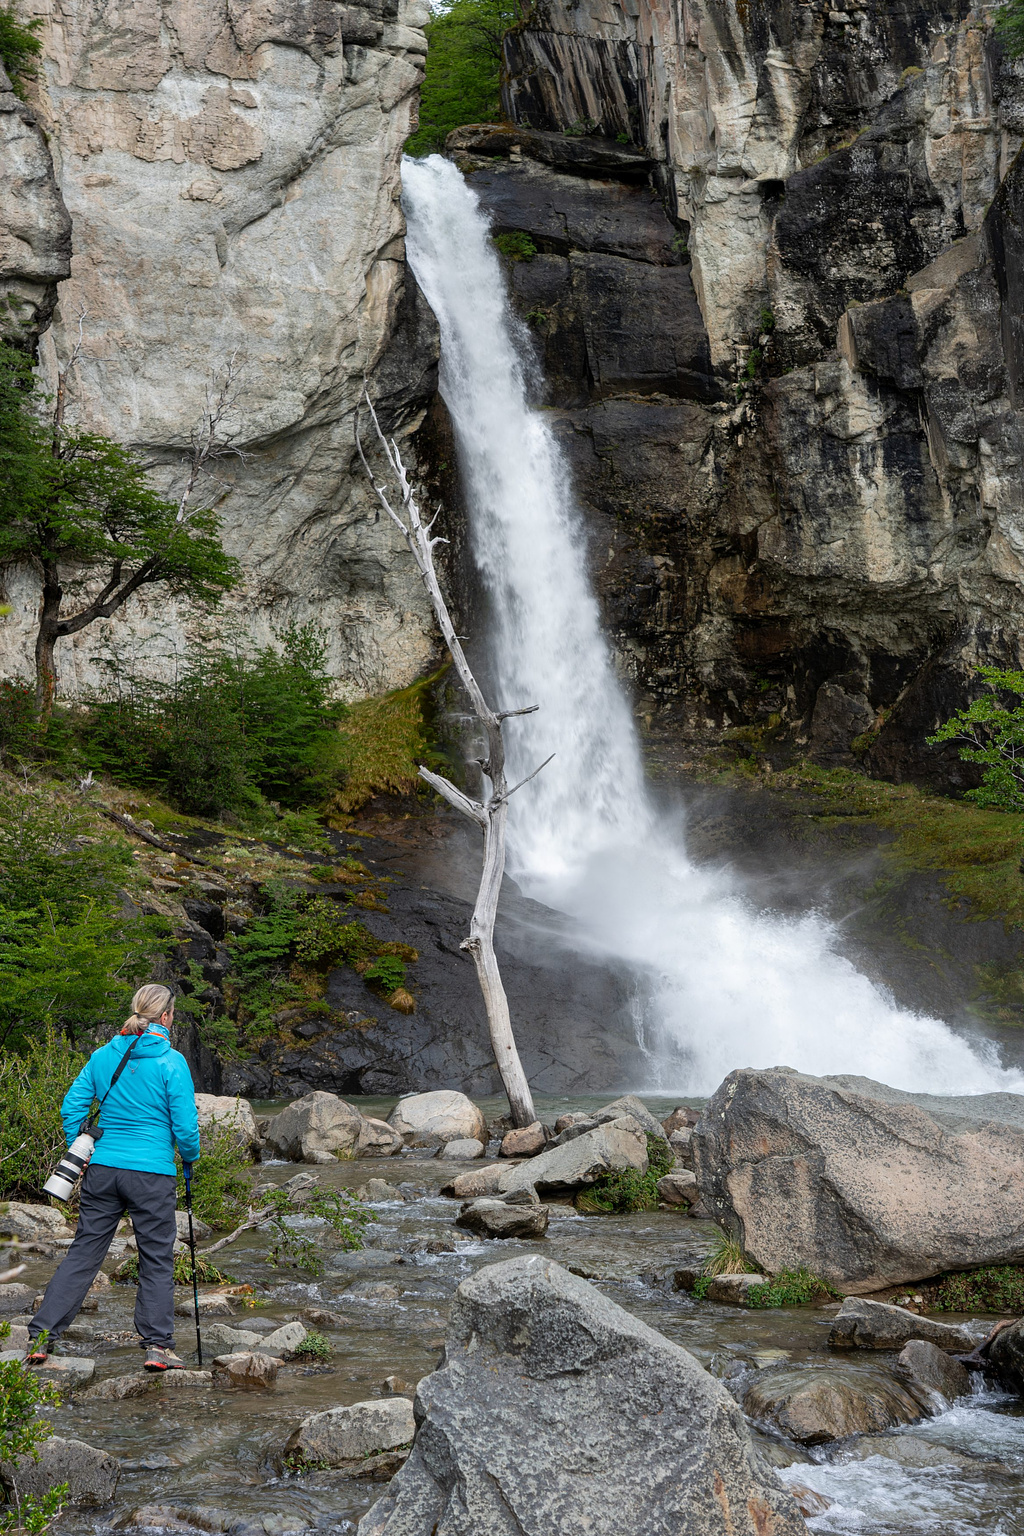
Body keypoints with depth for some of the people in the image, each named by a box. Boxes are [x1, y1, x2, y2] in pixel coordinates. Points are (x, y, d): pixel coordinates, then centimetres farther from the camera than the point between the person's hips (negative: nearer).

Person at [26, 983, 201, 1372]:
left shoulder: (102, 1056, 5)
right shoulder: (171, 1062, -9)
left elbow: (71, 1108, 7)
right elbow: (185, 1124, -9)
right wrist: (191, 1158, 10)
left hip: (102, 1169, 4)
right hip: (152, 1173, -4)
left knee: (83, 1252, 12)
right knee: (157, 1259, 7)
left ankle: (41, 1336, 10)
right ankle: (158, 1346, 6)